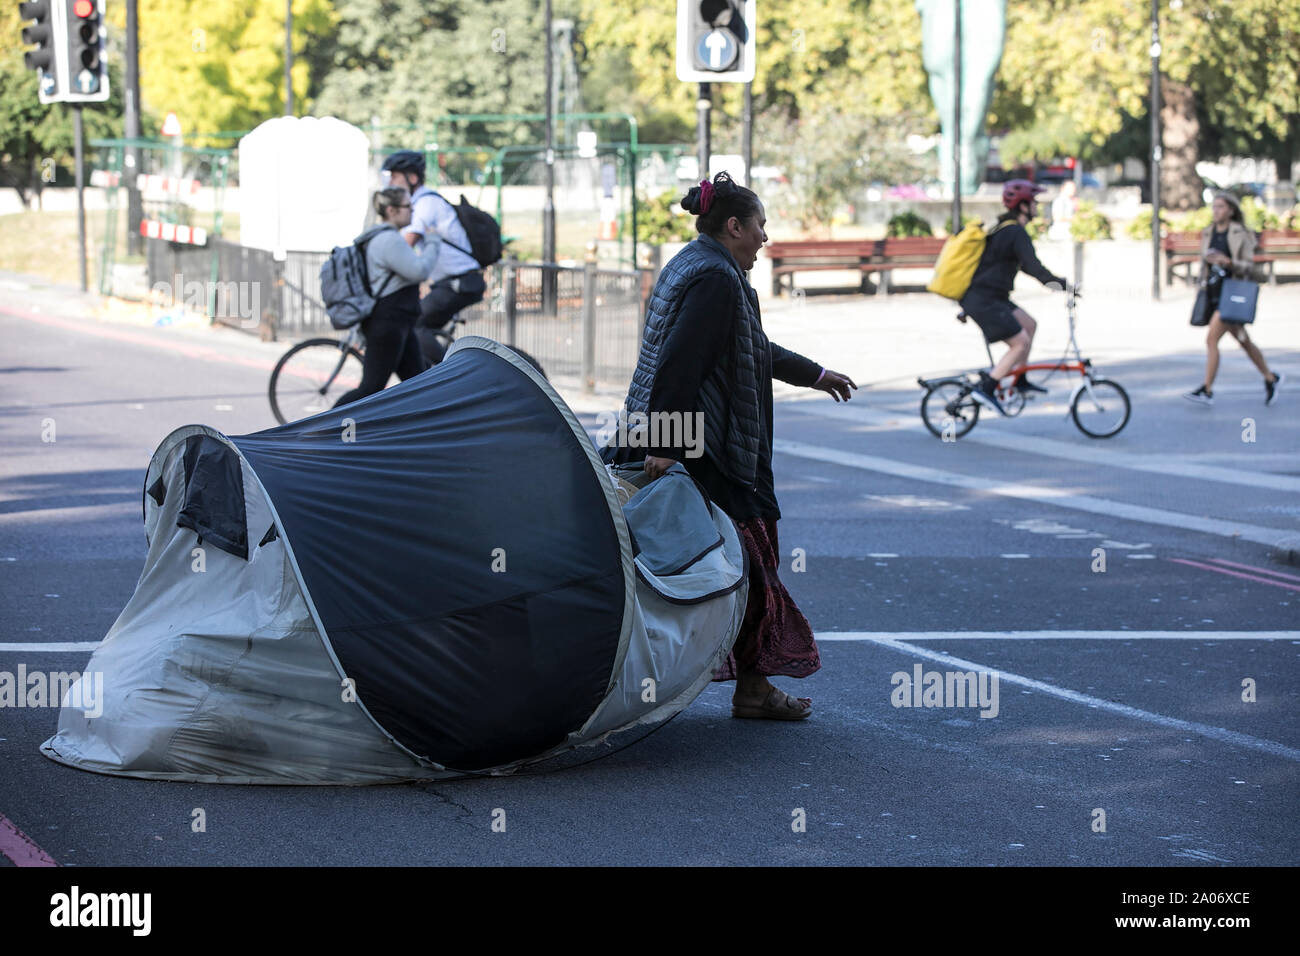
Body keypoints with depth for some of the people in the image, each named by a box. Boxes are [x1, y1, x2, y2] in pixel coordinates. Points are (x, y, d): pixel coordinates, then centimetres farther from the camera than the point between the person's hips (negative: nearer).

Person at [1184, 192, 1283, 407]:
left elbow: (1249, 266, -8)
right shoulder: (1208, 234, 12)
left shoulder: (1241, 235, -6)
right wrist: (1203, 286, 17)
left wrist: (1229, 262, -24)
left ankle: (1207, 391, -14)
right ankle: (1271, 379, 28)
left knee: (1212, 338, -15)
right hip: (1213, 292, 7)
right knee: (1243, 341, 14)